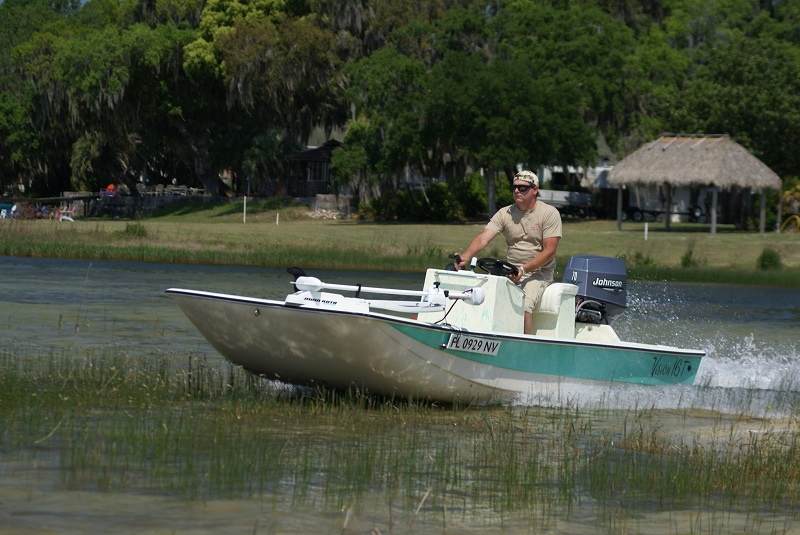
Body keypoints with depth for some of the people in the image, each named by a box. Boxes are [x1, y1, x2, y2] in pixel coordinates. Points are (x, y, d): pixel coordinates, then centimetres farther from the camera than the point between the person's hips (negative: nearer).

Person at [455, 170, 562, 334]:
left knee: (523, 306, -31)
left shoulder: (549, 213, -5)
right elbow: (483, 238, -6)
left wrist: (523, 269, -23)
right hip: (511, 271, 4)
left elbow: (549, 252, -11)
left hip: (539, 272, -4)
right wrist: (465, 256, -27)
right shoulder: (505, 214, 6)